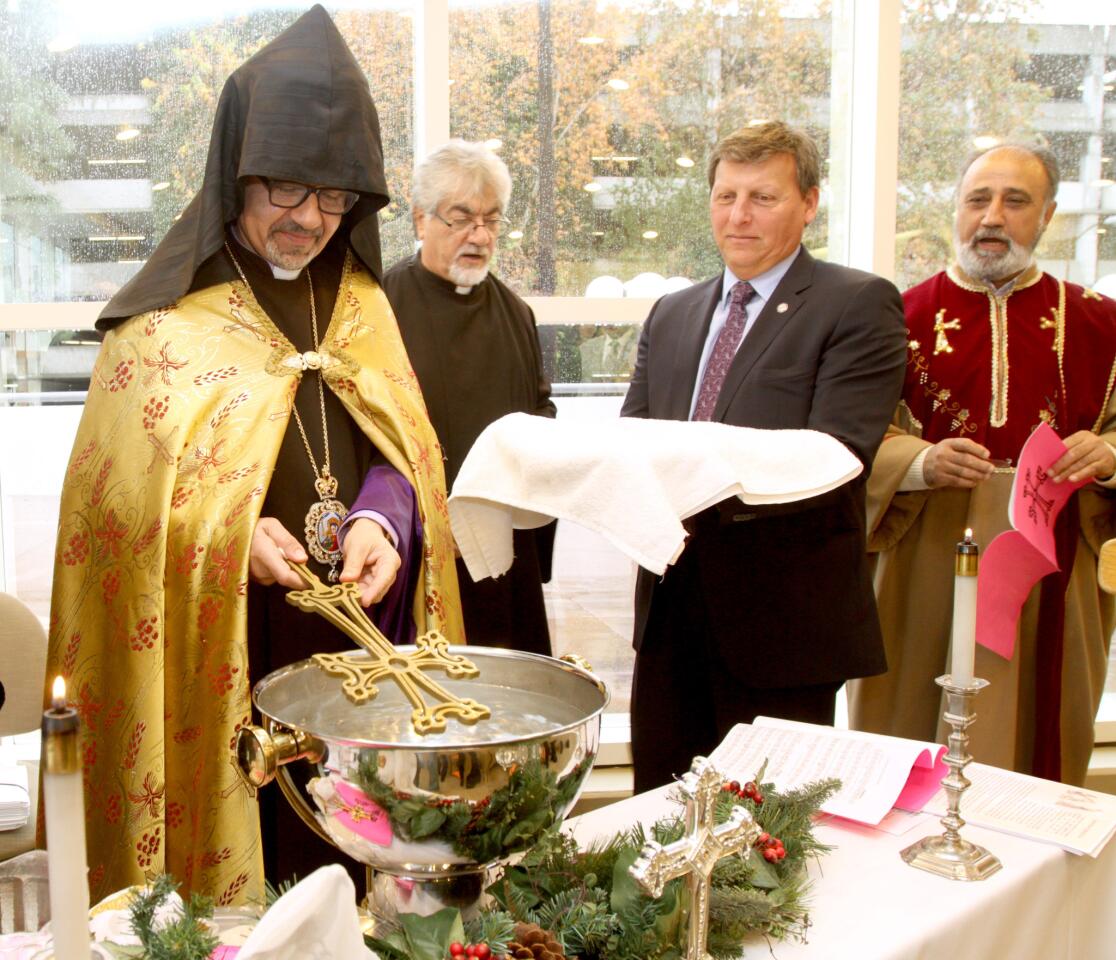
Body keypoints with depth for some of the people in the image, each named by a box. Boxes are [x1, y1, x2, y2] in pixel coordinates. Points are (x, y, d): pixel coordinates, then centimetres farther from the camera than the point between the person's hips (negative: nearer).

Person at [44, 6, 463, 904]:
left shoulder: (362, 305, 9)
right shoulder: (165, 316, -4)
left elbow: (404, 455, 6)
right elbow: (120, 491, -5)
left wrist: (384, 522, -15)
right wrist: (230, 530, -22)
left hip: (351, 643, 4)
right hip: (219, 660, -3)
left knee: (352, 856, 10)